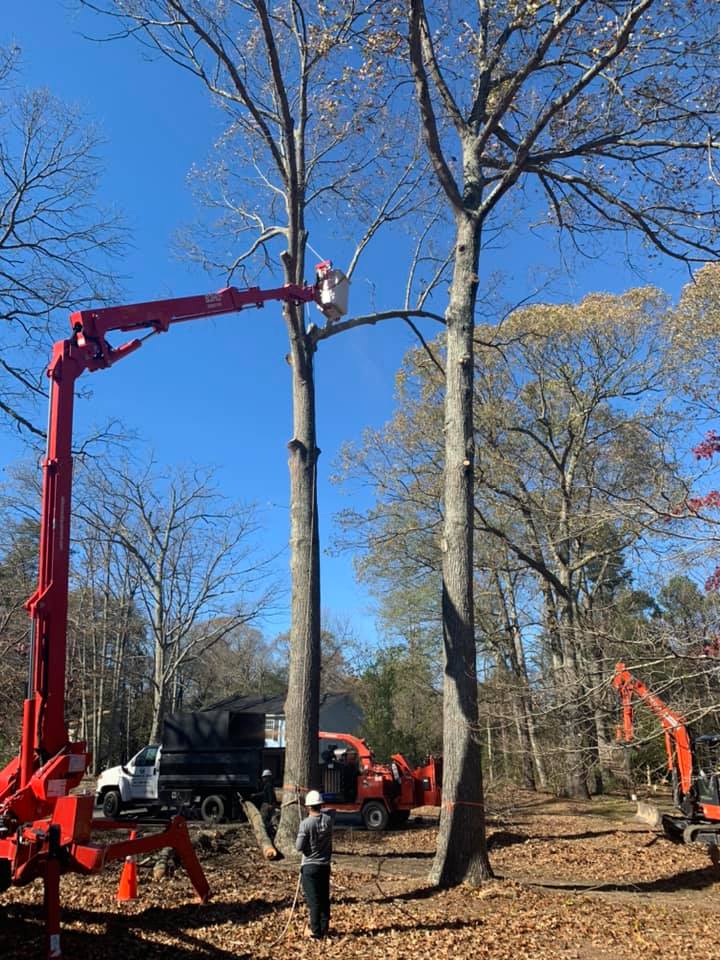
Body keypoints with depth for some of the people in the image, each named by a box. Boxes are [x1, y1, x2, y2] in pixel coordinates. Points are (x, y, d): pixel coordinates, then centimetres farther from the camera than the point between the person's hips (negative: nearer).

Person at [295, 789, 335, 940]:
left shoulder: (306, 823, -18)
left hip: (310, 866, -4)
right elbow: (332, 810, 20)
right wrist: (320, 810, 19)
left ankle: (316, 933, 4)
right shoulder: (328, 819, -4)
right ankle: (324, 930, 20)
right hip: (325, 865, 4)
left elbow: (299, 847, -16)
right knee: (325, 899, 14)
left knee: (313, 901, 2)